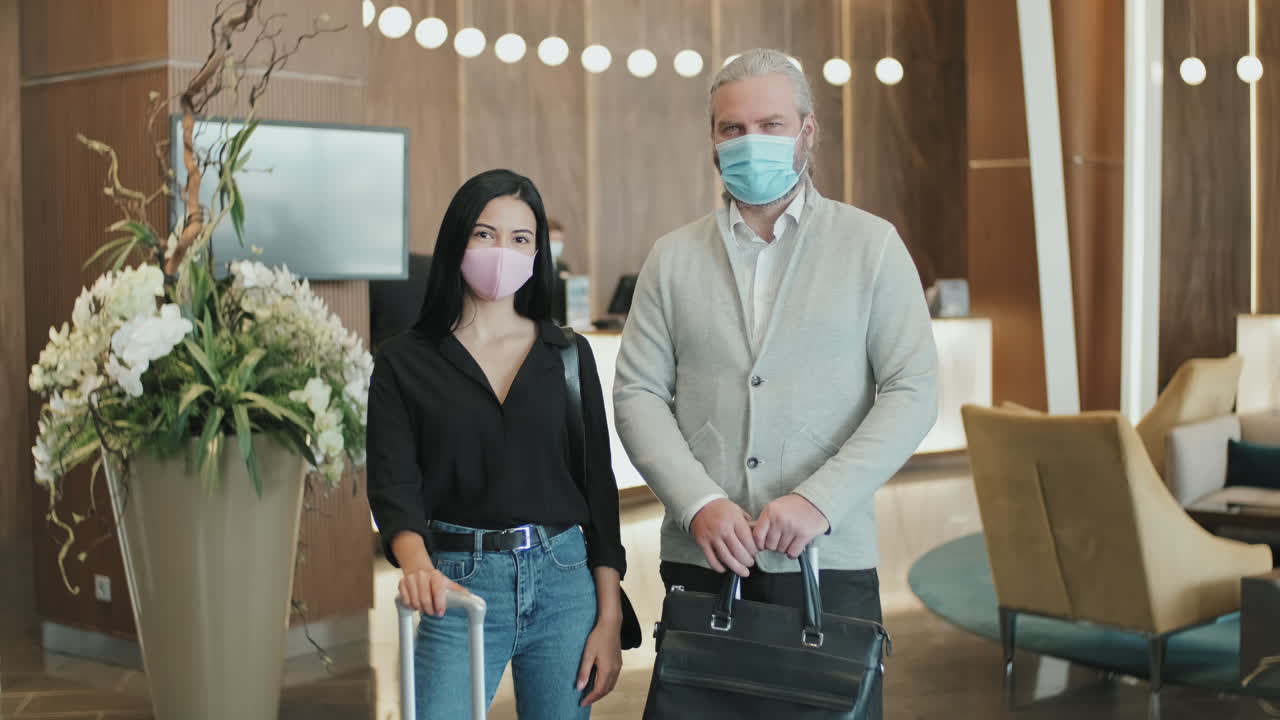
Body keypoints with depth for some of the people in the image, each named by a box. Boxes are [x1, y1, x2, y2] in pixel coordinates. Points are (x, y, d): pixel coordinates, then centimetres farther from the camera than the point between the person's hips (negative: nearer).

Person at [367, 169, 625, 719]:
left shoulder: (569, 355, 7)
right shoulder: (404, 362, 2)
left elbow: (598, 484, 6)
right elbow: (393, 484, -7)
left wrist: (609, 618, 0)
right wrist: (417, 564, -28)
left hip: (566, 578, 2)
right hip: (461, 584, -2)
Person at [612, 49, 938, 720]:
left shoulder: (872, 245, 4)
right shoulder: (673, 257, 9)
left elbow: (912, 391, -3)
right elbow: (638, 393, 3)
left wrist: (820, 500, -14)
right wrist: (699, 503, -12)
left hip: (828, 562, -1)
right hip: (700, 561, 2)